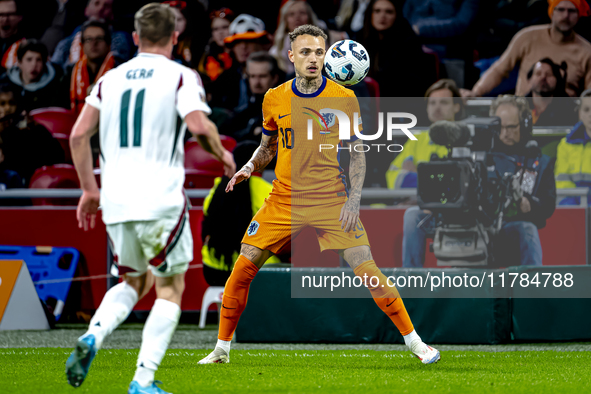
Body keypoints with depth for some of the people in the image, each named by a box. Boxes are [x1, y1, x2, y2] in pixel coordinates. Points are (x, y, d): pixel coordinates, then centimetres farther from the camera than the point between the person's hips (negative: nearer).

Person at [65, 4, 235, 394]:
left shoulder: (111, 78, 12)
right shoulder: (181, 76, -2)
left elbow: (79, 134, 7)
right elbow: (199, 125, -17)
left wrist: (90, 189, 15)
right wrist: (223, 154, 2)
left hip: (115, 201, 5)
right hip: (161, 200, -5)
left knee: (134, 283, 23)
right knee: (170, 288, 9)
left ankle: (93, 336, -6)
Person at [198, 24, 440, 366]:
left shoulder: (344, 99, -4)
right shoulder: (275, 99, 3)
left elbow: (357, 153, 2)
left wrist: (353, 200, -8)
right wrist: (249, 167, -2)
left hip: (331, 200, -2)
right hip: (284, 199, 2)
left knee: (367, 270, -10)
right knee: (242, 271, -3)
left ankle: (414, 341, 2)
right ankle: (222, 348, 13)